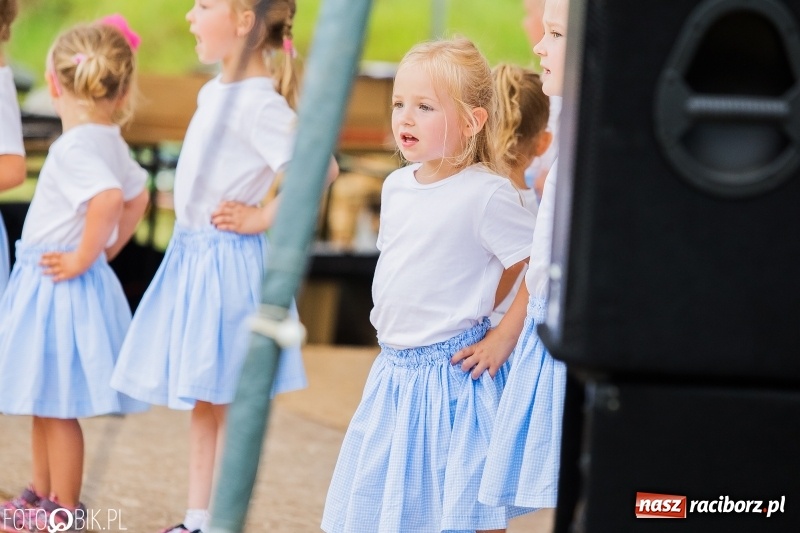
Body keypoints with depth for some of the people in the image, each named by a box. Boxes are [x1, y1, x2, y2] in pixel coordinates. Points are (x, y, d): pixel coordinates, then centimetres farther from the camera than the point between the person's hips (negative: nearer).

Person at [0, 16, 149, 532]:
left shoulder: (75, 147, -21)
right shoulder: (110, 141, 7)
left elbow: (109, 198, -38)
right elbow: (137, 195, 23)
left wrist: (84, 257, -27)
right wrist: (108, 249, 20)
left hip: (60, 288, -10)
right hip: (47, 287, 10)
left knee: (56, 404, 0)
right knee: (43, 402, 20)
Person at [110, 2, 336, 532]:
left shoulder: (258, 104, -20)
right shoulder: (216, 91, 8)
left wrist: (261, 218, -19)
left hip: (227, 261, -9)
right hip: (192, 253, 9)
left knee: (224, 402, -1)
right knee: (201, 402, 16)